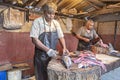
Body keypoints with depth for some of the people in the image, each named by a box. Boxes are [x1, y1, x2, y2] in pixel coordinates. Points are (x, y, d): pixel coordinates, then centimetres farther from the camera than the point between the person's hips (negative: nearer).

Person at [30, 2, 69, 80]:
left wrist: (64, 47, -8)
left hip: (53, 55, 5)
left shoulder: (56, 23, 3)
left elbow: (61, 37, 8)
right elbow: (34, 40, -17)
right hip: (41, 56, -4)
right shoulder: (37, 22, -12)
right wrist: (47, 50, -26)